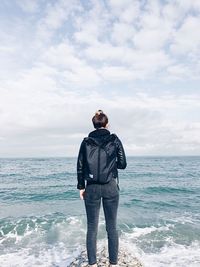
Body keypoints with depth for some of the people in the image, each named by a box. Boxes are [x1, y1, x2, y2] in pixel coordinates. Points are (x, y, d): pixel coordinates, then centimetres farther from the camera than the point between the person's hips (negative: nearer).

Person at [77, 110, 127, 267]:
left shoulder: (86, 142, 0)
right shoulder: (114, 140, -3)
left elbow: (80, 166, 1)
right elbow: (123, 164, -1)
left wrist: (81, 187, 8)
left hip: (92, 188, 1)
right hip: (110, 187, -1)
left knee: (92, 227, 11)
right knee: (112, 227, 10)